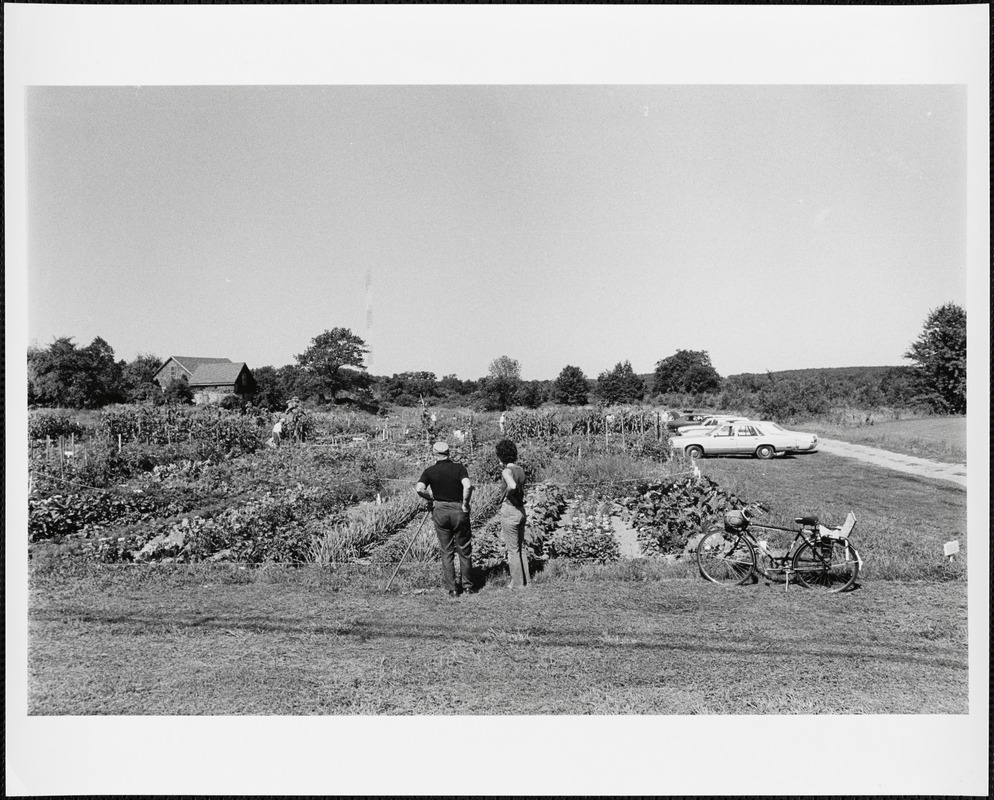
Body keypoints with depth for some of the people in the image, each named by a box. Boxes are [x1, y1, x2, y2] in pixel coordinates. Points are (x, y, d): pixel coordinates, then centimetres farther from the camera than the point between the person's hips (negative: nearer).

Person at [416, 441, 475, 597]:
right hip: (459, 511, 0)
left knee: (446, 552, 8)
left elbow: (419, 489, -18)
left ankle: (452, 588, 8)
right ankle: (467, 584, 19)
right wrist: (465, 504, -10)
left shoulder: (430, 471, -2)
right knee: (464, 550, 13)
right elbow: (468, 485, -21)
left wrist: (430, 498, 0)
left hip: (440, 511, 1)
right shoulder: (459, 467, -4)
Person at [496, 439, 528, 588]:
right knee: (521, 547, 18)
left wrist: (507, 495, -18)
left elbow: (512, 486, -36)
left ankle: (517, 583, 14)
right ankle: (525, 580, 26)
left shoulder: (507, 471, -17)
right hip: (521, 510, 8)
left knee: (512, 549, 5)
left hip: (509, 510, -7)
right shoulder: (520, 470, 6)